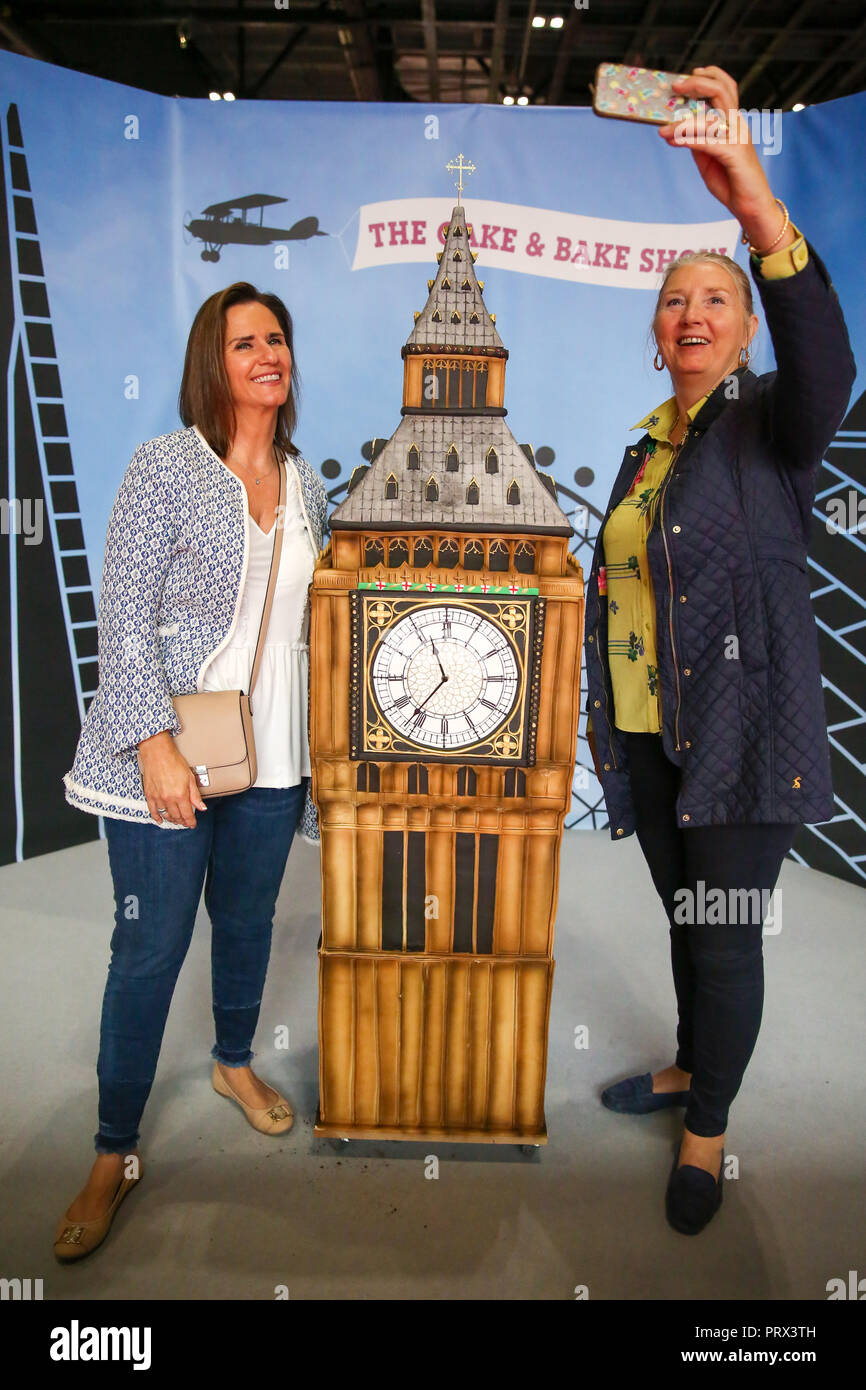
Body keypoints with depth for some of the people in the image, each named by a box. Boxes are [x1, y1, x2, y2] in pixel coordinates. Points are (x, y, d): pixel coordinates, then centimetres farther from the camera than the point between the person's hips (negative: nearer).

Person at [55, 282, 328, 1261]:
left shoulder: (306, 484, 10)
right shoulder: (165, 465, -7)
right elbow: (124, 616, -12)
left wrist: (320, 743, 15)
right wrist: (155, 744, -19)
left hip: (271, 754, 5)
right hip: (168, 752, -5)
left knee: (248, 919, 18)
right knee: (149, 948, 1)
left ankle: (234, 1062, 45)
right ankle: (115, 1154, 20)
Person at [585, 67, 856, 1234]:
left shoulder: (771, 421, -6)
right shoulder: (647, 442, 13)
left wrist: (757, 204, -43)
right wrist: (604, 715, 15)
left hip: (741, 731, -6)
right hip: (647, 731, 6)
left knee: (728, 934, 4)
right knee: (684, 916, 20)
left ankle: (707, 1129, 25)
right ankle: (689, 1065, 42)